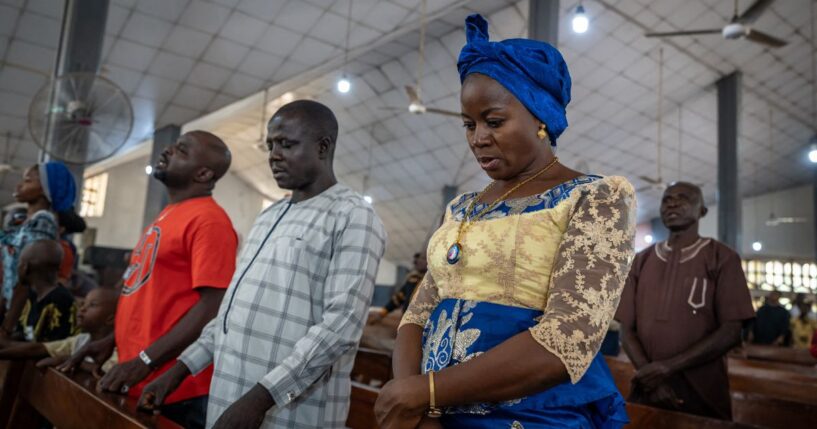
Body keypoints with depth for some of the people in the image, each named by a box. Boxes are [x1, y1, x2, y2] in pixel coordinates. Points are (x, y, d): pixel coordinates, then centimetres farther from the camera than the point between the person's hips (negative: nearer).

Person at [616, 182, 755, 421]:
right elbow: (627, 330, 4)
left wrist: (667, 367, -15)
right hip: (646, 391, 3)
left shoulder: (722, 258, -1)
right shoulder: (641, 262, 8)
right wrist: (652, 379, -12)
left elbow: (731, 331, -9)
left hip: (702, 394, -2)